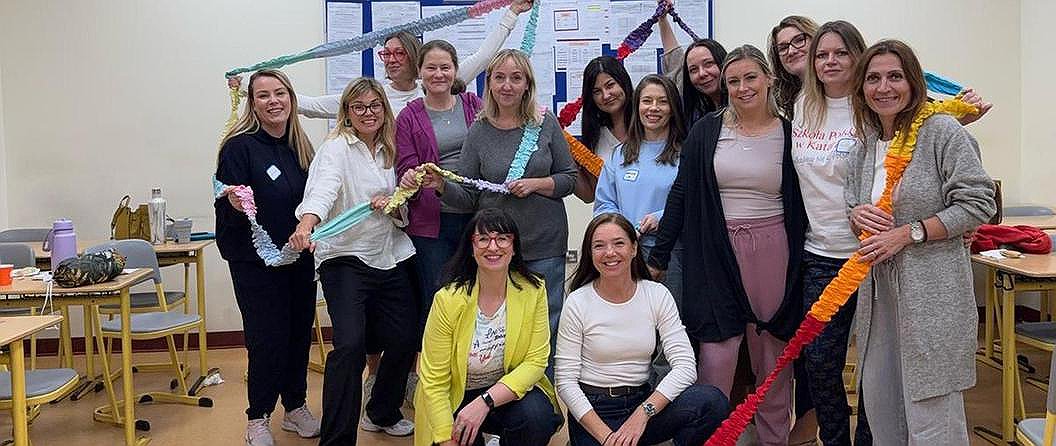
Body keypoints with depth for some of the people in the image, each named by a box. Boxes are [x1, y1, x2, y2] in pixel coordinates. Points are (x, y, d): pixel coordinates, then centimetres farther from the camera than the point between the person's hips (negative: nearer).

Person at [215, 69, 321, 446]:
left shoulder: (301, 146, 6)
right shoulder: (240, 146, -11)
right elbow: (224, 208, -14)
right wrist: (236, 206, -34)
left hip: (300, 259, 6)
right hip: (255, 262, -5)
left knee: (300, 334, 11)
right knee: (268, 340, -3)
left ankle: (296, 408, 28)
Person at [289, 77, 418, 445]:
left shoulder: (389, 151, 13)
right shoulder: (337, 148, -6)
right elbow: (322, 190, -25)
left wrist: (393, 205, -7)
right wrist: (305, 225, -45)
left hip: (390, 259, 6)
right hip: (346, 259, -6)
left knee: (403, 340, 9)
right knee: (350, 345, -20)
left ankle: (382, 414, 35)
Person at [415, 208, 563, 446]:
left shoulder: (534, 291, -11)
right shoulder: (448, 300, -17)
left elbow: (536, 361, -11)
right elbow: (434, 381, -14)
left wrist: (485, 401, -23)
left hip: (511, 389, 1)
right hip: (457, 398, -1)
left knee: (537, 415, -28)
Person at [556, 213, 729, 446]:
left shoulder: (657, 295, 0)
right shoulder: (577, 303, -6)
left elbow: (685, 366, -9)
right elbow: (566, 381, -7)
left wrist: (643, 413, -22)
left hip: (642, 400, 2)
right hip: (593, 411, -2)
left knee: (713, 401, -24)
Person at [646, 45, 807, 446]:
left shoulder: (789, 134, 3)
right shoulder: (707, 131, 4)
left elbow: (801, 203, 8)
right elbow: (681, 194, 4)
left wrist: (800, 260, 5)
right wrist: (657, 256, 3)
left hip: (771, 251, 1)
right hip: (717, 252, 0)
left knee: (772, 352, 8)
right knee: (717, 350, -4)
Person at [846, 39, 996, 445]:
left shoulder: (942, 131, -8)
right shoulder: (866, 145, 13)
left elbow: (978, 205, -11)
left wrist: (907, 233, -15)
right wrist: (858, 216, 0)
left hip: (931, 293, -6)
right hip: (879, 291, 7)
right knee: (880, 409, 12)